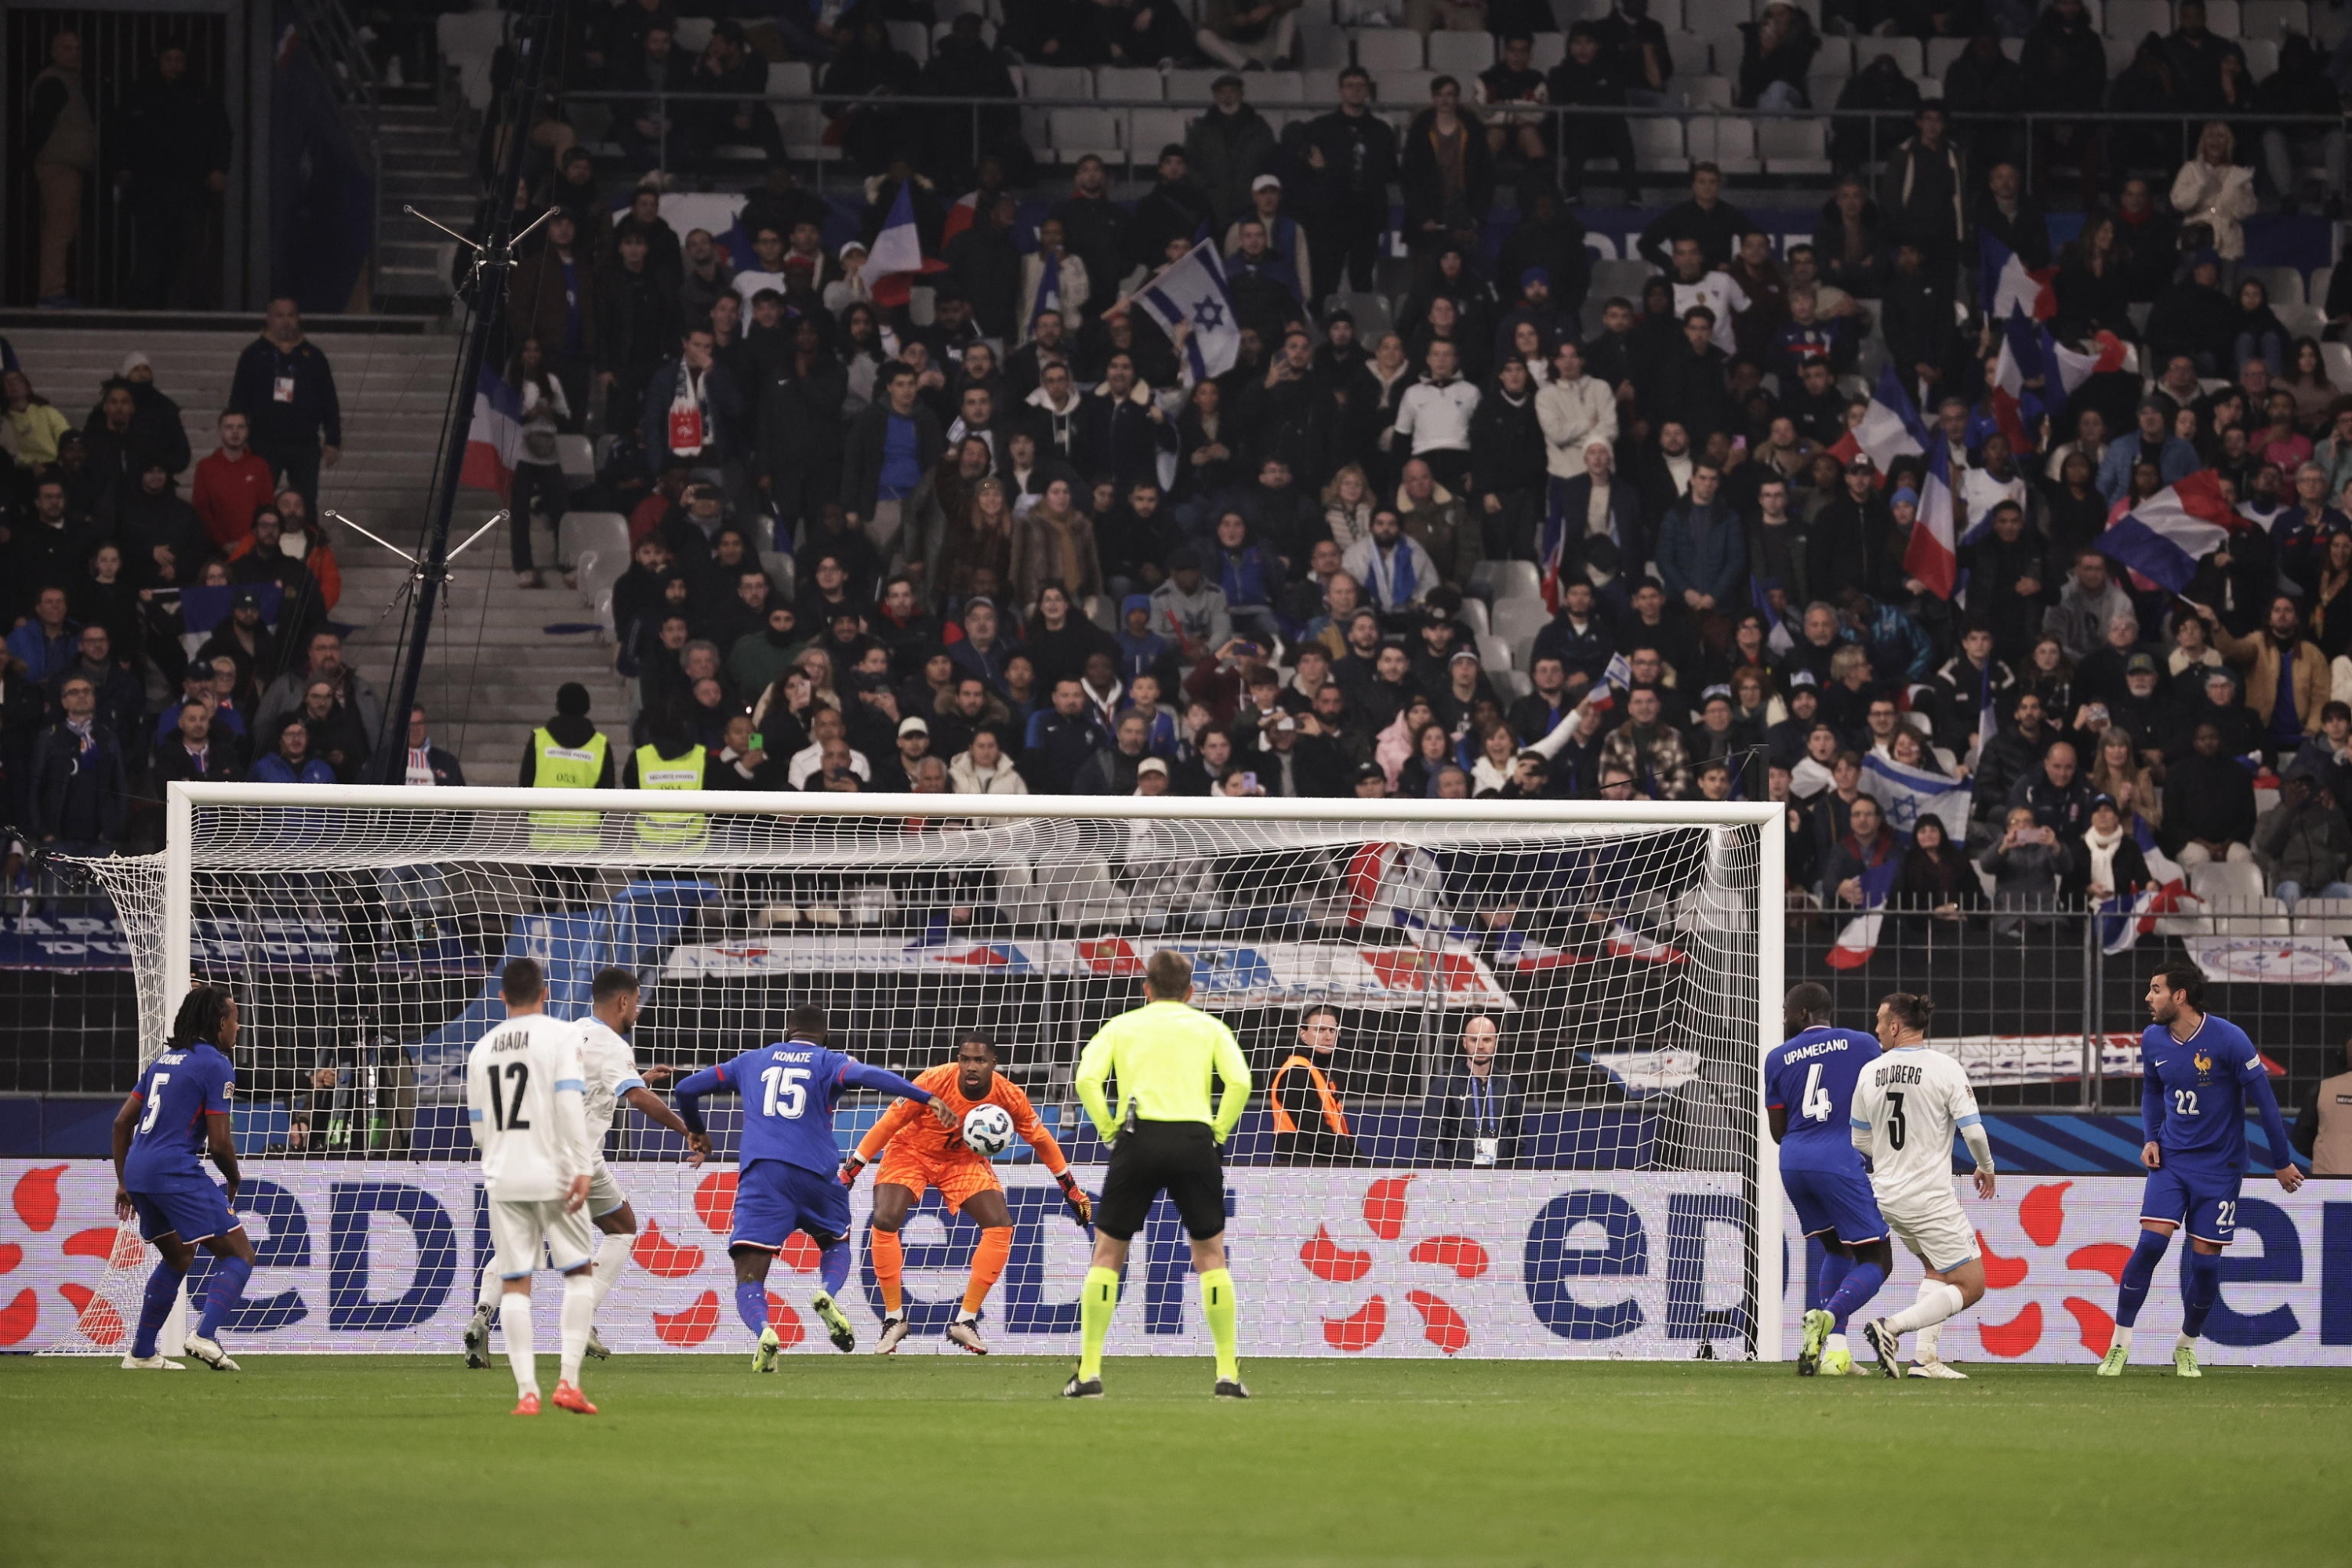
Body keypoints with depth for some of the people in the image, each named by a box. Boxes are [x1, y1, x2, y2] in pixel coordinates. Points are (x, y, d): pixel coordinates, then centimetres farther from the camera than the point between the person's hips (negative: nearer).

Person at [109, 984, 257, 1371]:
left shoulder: (164, 1058, 17)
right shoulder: (215, 1064, -7)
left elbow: (122, 1121, 18)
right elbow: (219, 1142, -12)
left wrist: (124, 1182, 25)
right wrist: (234, 1181, 7)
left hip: (137, 1167, 8)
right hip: (177, 1170, -8)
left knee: (178, 1256, 27)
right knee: (239, 1254, -3)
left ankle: (141, 1353, 27)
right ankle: (205, 1335, -23)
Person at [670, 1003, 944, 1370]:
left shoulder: (753, 1061, 21)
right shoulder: (830, 1063, 13)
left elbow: (686, 1089, 23)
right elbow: (866, 1075, -10)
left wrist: (695, 1130, 43)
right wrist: (928, 1098, -13)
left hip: (759, 1173, 0)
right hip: (815, 1175, 0)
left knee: (748, 1283, -1)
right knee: (836, 1242, 29)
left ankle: (763, 1329, -36)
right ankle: (828, 1293, -6)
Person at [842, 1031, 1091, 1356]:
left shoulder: (1008, 1096, -21)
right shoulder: (933, 1082, -31)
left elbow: (1040, 1139, -4)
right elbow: (887, 1124, -21)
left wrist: (1071, 1188, 3)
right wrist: (850, 1170, -20)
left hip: (964, 1161, 3)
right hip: (910, 1154, -3)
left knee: (1001, 1227, -15)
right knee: (884, 1222, -24)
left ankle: (965, 1322, -3)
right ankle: (894, 1319, -7)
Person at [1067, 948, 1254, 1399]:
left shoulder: (1121, 1026, 16)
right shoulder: (1209, 1027, 15)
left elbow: (1086, 1080, -1)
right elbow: (1239, 1082, -3)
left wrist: (1108, 1131, 6)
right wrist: (1219, 1131, 6)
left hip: (1137, 1139, 0)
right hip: (1194, 1139, 0)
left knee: (1107, 1254, 11)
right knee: (1210, 1254, 13)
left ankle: (1089, 1372, 4)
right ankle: (1229, 1374, 6)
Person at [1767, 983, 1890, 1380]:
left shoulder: (1777, 1058, 10)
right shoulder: (1861, 1045, 3)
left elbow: (1778, 1131, 13)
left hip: (1793, 1164, 4)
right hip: (1842, 1162, -4)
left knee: (1837, 1250, 22)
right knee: (1876, 1261, 1)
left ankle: (1834, 1349, 8)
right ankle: (1828, 1316, -28)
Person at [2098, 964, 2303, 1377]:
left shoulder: (2228, 1039, -16)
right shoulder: (2153, 1040, -1)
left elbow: (2263, 1098, -8)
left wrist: (2282, 1162, -3)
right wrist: (2150, 1138, 2)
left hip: (2219, 1168, -3)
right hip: (2170, 1159, 3)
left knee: (2205, 1261, -2)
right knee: (2150, 1244, -14)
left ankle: (2187, 1346, 20)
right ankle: (2120, 1345, -7)